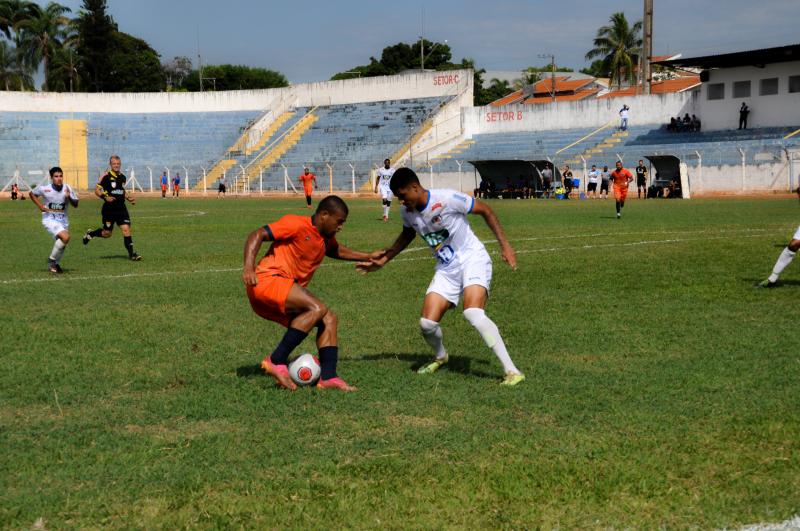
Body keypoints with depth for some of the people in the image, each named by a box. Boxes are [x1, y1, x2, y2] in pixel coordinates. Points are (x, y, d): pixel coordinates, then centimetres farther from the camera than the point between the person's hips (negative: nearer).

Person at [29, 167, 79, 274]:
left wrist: (69, 197, -22)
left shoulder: (67, 189, -8)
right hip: (49, 220, -5)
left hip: (63, 220, 5)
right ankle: (51, 260, -8)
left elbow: (75, 205, -2)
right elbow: (32, 193, 7)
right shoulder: (44, 189, -13)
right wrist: (40, 206, -6)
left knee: (62, 244, 13)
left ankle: (55, 264, 40)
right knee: (65, 237, -26)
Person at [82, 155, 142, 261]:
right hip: (109, 209, -4)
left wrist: (129, 198, 10)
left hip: (121, 208, 4)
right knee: (107, 233, 5)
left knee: (126, 229, -10)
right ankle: (90, 233, 34)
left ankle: (131, 253, -7)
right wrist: (105, 197, -23)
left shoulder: (123, 177, 10)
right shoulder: (106, 176, -7)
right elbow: (97, 190, -7)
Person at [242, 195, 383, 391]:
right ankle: (276, 362, -24)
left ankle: (328, 377, -5)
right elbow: (257, 235, -15)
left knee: (329, 319, 4)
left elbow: (336, 250, 42)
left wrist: (368, 257, 41)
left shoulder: (326, 239, 17)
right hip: (267, 280, -10)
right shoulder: (297, 225, -10)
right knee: (318, 308, -26)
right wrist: (248, 268, -28)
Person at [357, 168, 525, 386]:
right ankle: (440, 356, 30)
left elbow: (485, 210, -9)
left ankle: (512, 371, -26)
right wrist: (382, 260, 17)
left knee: (473, 313, -31)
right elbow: (407, 235, 22)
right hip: (446, 269, 6)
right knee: (427, 323, -6)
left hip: (473, 259, -6)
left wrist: (504, 245, -10)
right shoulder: (407, 212, -2)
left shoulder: (447, 199, -22)